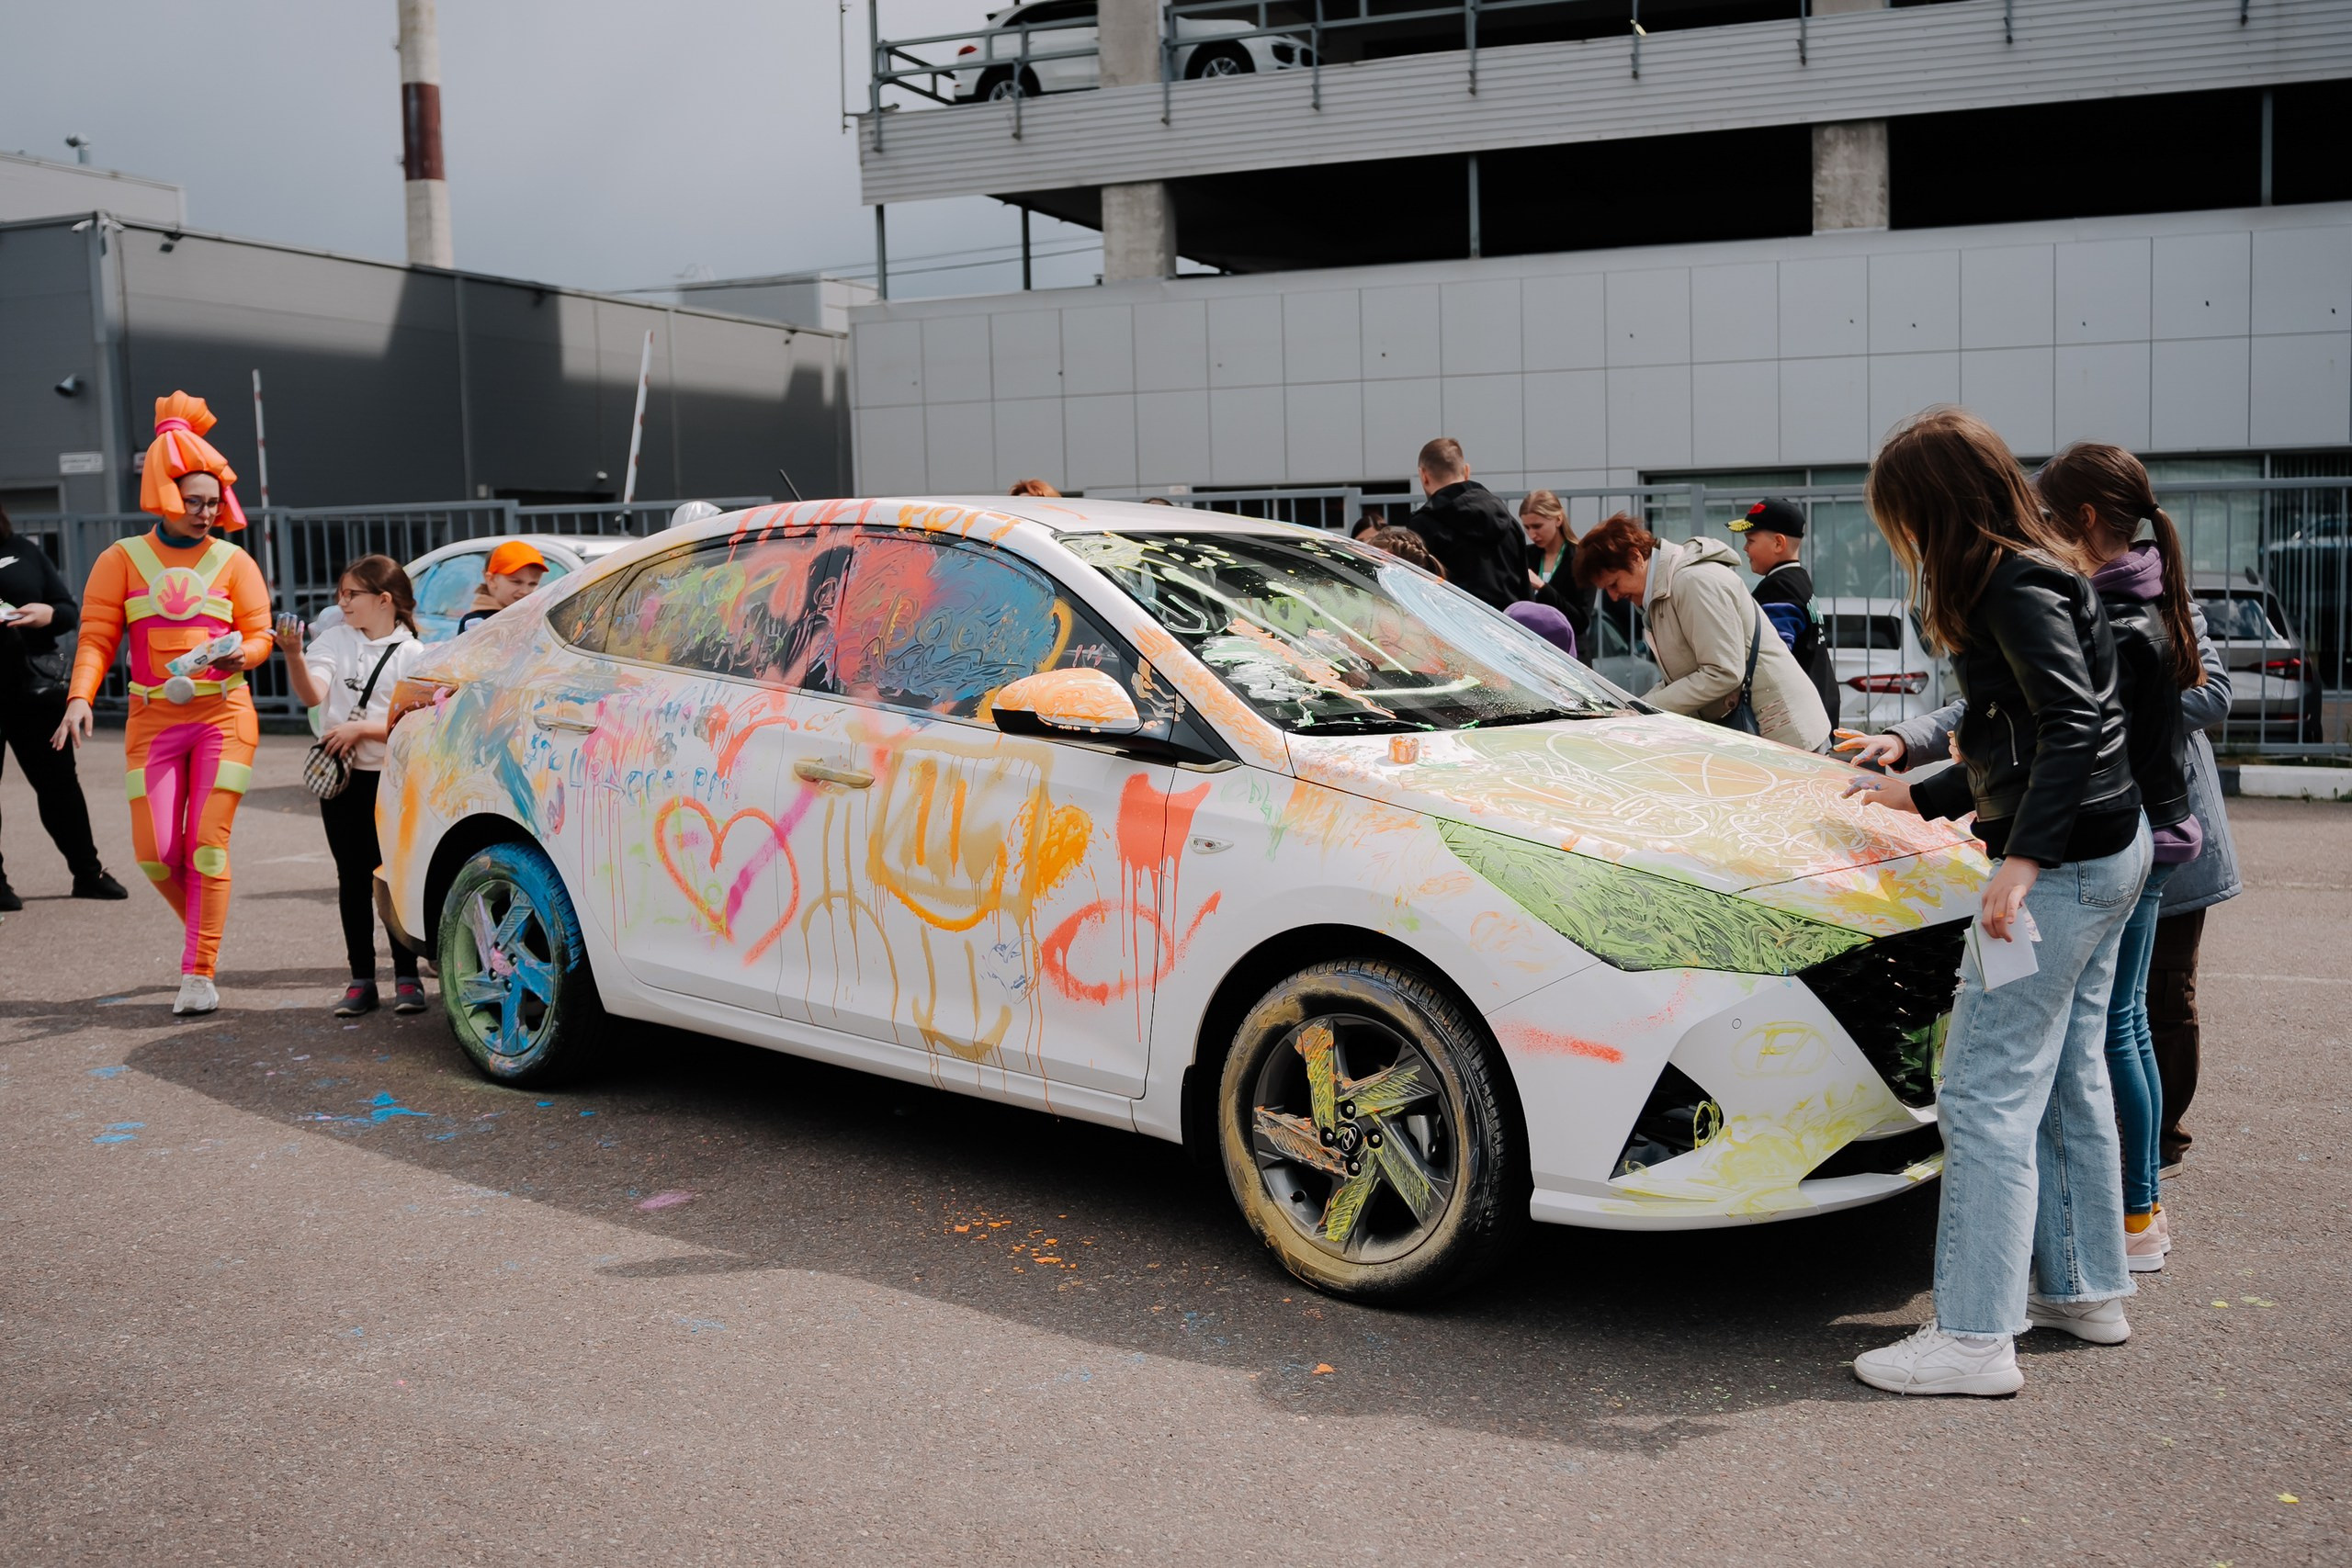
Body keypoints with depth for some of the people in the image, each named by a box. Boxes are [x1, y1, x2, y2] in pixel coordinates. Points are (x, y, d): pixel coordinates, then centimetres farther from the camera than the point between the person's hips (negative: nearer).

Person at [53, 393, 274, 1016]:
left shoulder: (232, 561, 6)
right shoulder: (123, 560, 5)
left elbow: (259, 633, 5)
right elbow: (97, 637, 0)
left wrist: (241, 654, -19)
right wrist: (80, 697, -15)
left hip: (224, 715, -1)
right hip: (153, 721, 1)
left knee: (207, 843, -7)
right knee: (156, 854, -2)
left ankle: (199, 972, -1)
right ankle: (204, 928, 27)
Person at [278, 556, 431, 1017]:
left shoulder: (412, 654, -4)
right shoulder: (334, 640, 5)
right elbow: (312, 695, -11)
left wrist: (361, 728, -18)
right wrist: (293, 655, -26)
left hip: (392, 778, -3)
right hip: (341, 775, 3)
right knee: (353, 878, 7)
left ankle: (406, 977, 9)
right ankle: (361, 979, 14)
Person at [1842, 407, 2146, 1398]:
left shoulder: (2016, 587, -14)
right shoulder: (2042, 573, 16)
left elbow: (2071, 724, -25)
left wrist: (2023, 858, -31)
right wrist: (1919, 797, 30)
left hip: (2058, 868, -11)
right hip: (2110, 854, 11)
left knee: (1989, 1096, -8)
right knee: (2068, 1080, 17)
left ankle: (1975, 1337, -5)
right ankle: (2085, 1288, 28)